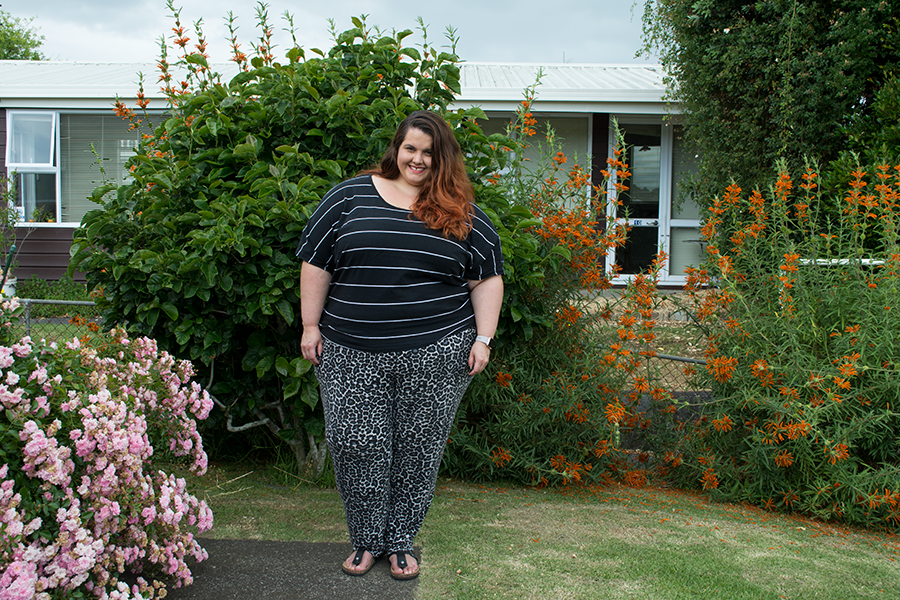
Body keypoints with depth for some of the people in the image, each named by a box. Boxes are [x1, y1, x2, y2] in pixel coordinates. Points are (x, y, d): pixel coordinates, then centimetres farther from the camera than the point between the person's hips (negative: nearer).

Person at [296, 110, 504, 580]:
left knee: (418, 449, 6)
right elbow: (316, 261, 6)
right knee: (355, 445, 2)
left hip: (435, 354, 0)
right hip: (352, 353, 0)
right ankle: (366, 539, 21)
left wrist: (483, 338, 0)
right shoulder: (351, 196, 6)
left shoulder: (464, 215, 7)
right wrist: (310, 325, 2)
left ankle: (400, 542, 23)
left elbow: (487, 277, 8)